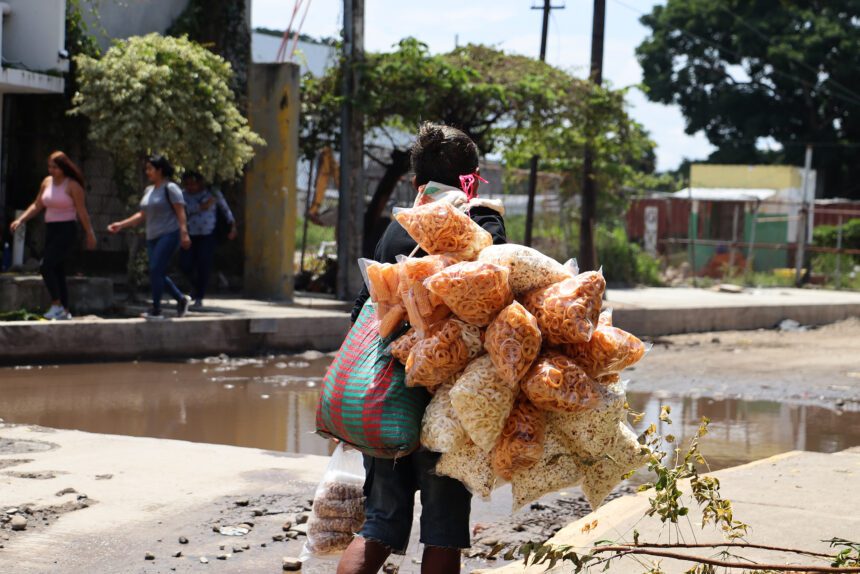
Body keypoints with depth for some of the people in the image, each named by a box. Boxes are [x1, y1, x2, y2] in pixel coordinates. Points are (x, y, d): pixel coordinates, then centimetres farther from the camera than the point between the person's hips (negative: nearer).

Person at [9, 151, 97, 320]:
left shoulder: (72, 185, -10)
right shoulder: (46, 182, 8)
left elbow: (82, 211, -8)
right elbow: (36, 206, 13)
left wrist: (90, 234, -6)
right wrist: (20, 220, 1)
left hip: (66, 230, -7)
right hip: (51, 230, 7)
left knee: (46, 266, -18)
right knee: (57, 271, 8)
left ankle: (57, 305, -11)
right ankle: (65, 312, 13)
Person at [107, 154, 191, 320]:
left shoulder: (170, 188, -7)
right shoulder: (148, 191, 16)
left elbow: (180, 212, -12)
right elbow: (142, 215, 20)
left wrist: (184, 233, -21)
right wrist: (121, 225, 14)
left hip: (169, 235, -8)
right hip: (153, 237, 8)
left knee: (155, 270, -15)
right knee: (158, 274, 6)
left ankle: (156, 310, -9)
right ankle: (181, 299, 22)